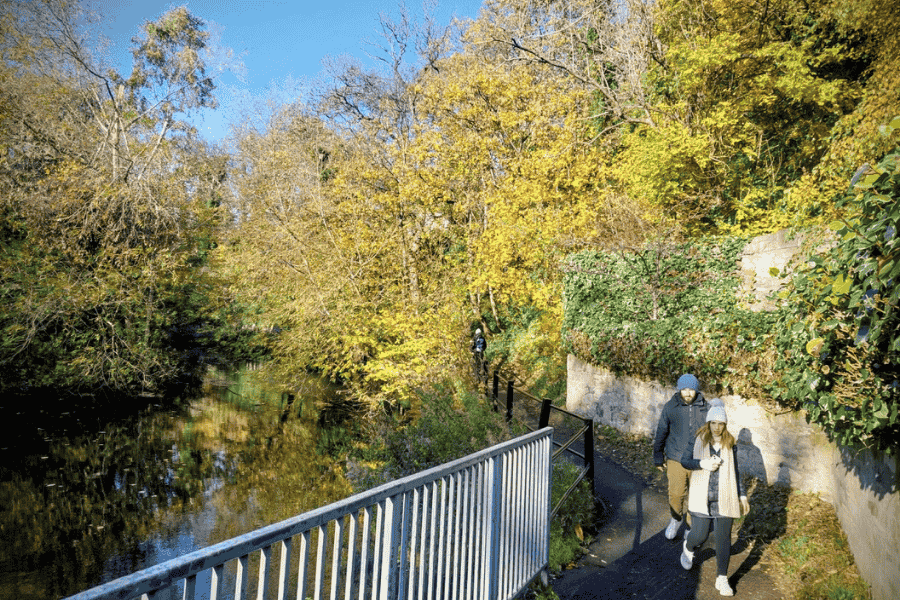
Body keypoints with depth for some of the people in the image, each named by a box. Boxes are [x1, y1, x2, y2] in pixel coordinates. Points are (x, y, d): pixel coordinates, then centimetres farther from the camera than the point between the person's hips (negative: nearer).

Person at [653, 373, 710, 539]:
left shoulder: (704, 409, -6)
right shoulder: (670, 407, -7)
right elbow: (661, 433, 3)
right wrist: (658, 458, 8)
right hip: (676, 459, -1)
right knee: (676, 494, 1)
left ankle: (691, 527, 30)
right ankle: (676, 519, 31)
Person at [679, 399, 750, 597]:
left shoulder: (730, 443, 4)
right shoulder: (698, 440, -3)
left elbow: (735, 471, 12)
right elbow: (684, 461, 0)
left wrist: (742, 496, 10)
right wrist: (702, 464, -17)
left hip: (725, 497, 2)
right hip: (702, 496, -2)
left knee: (724, 537, 3)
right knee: (700, 535, -1)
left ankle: (722, 579, 17)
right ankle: (688, 547, 35)